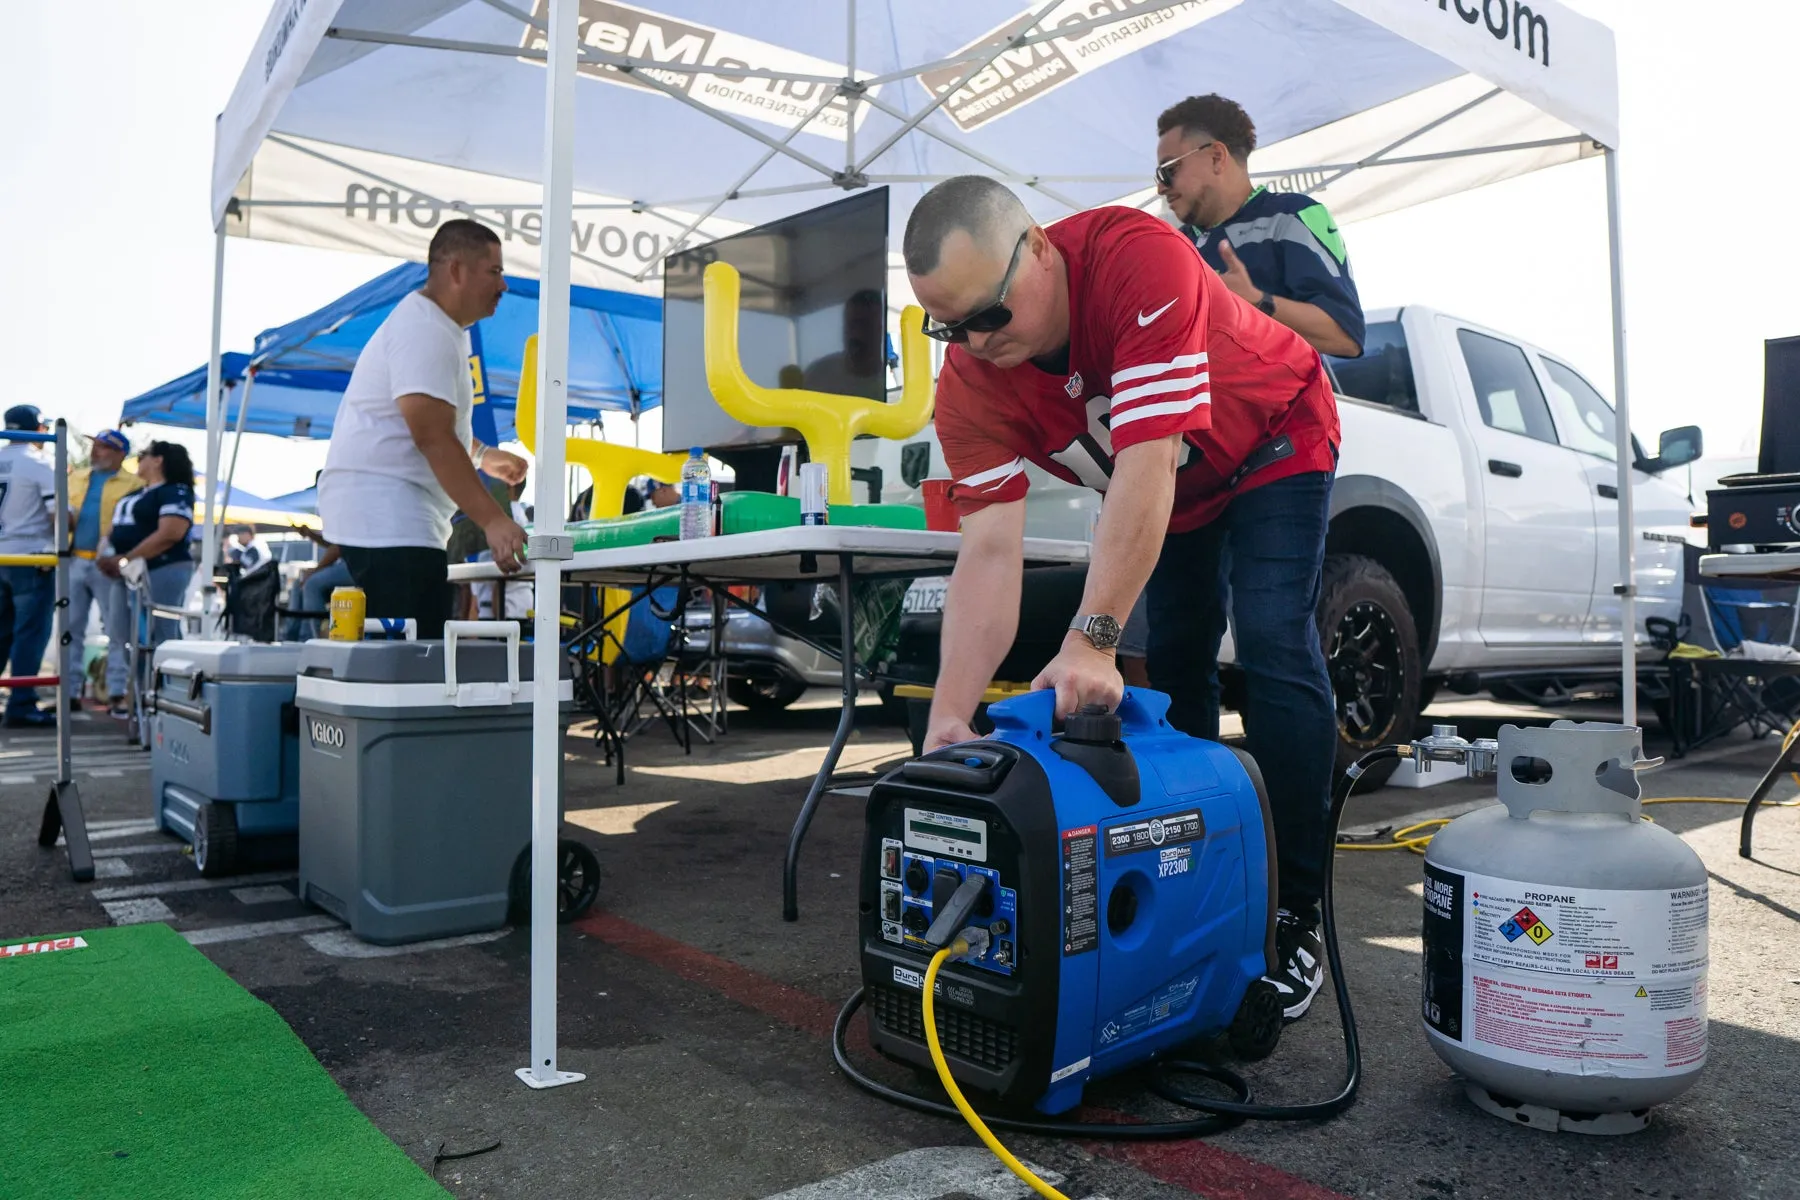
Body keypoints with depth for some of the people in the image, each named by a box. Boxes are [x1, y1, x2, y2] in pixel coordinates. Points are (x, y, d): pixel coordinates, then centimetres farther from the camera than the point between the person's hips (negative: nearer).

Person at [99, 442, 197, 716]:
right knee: (129, 637, 8)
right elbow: (118, 529, 25)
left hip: (162, 571, -10)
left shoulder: (175, 492, -6)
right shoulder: (136, 495, 23)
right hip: (129, 573, 10)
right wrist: (107, 557, 4)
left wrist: (124, 560, -17)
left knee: (156, 640, -10)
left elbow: (169, 534, -18)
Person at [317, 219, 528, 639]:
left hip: (396, 521, 11)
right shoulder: (425, 331, -14)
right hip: (386, 522, -11)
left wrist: (483, 456, 26)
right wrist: (492, 520, -30)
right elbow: (432, 436, -25)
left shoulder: (440, 329, 20)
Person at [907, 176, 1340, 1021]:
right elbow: (988, 550, -29)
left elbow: (1148, 464, -44)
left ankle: (1294, 916, -10)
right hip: (1170, 486, 5)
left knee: (1274, 650, -18)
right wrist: (949, 718, -37)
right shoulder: (970, 385, -24)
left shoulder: (1137, 258, -39)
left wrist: (1093, 640, -49)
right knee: (1175, 664, 4)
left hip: (1273, 440, -5)